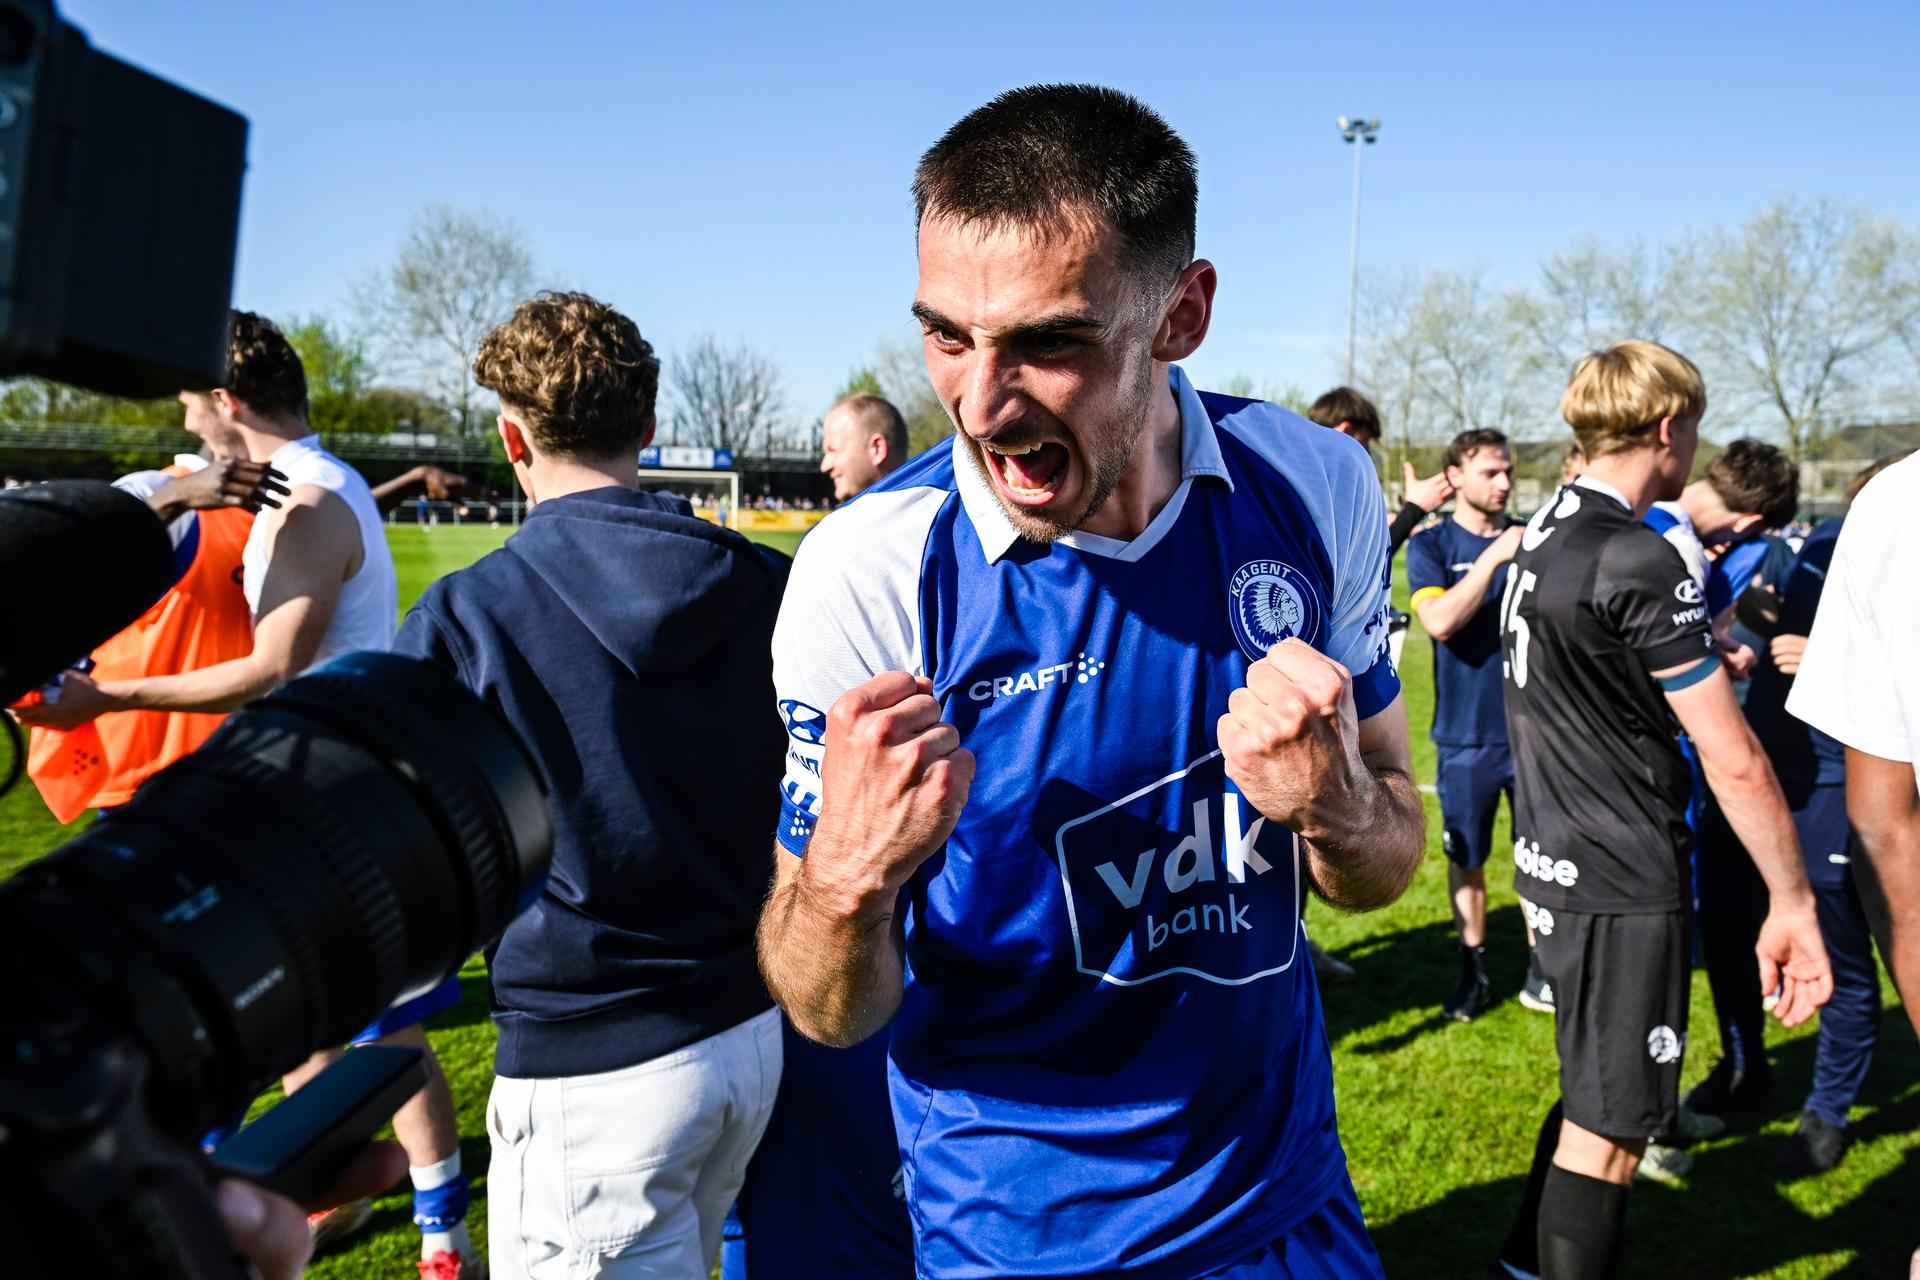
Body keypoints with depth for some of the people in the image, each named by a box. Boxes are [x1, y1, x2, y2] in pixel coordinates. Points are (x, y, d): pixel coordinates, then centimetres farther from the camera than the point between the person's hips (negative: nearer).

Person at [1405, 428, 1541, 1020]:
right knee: (1466, 858, 9)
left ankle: (1539, 969, 22)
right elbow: (1440, 621, -18)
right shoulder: (1431, 545, -2)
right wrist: (1494, 556, -21)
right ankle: (1472, 970, 23)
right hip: (1465, 733, -2)